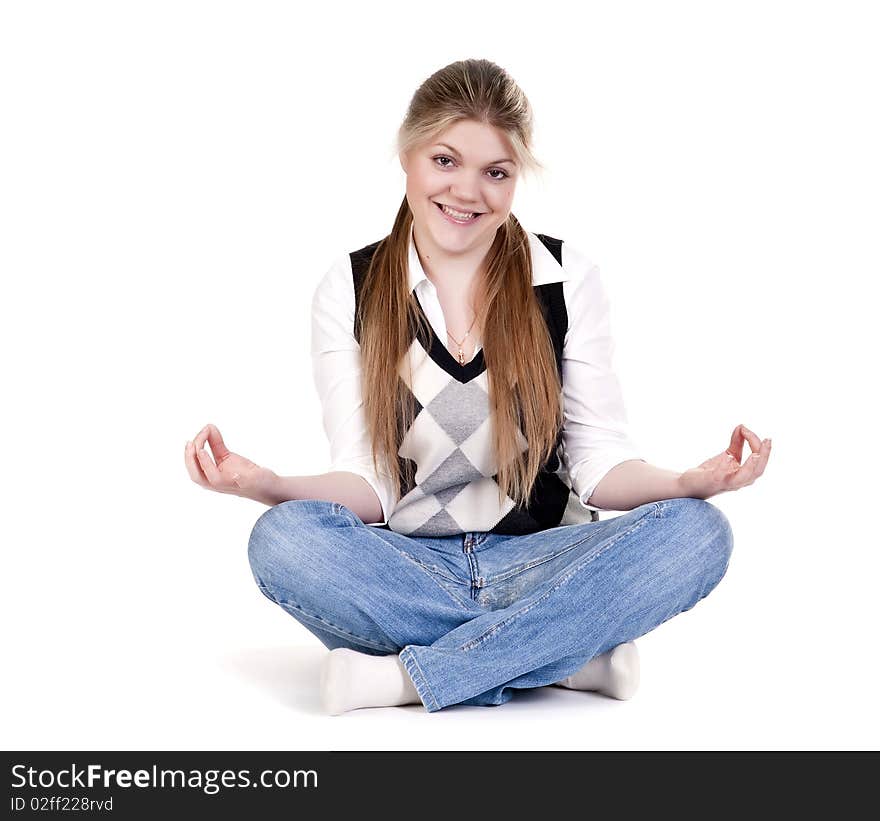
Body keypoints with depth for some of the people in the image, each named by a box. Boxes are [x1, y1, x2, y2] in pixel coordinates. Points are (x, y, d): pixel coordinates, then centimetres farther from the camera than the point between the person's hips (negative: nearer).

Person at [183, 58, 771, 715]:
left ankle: (404, 676, -25)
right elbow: (367, 484, -4)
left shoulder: (568, 279, 4)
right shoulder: (350, 291, 3)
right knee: (283, 537, -31)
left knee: (697, 533, -27)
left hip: (538, 561, 1)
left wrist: (693, 482, -21)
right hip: (405, 571, 0)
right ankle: (575, 658, -25)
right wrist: (266, 484, -24)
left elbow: (600, 465, 0)